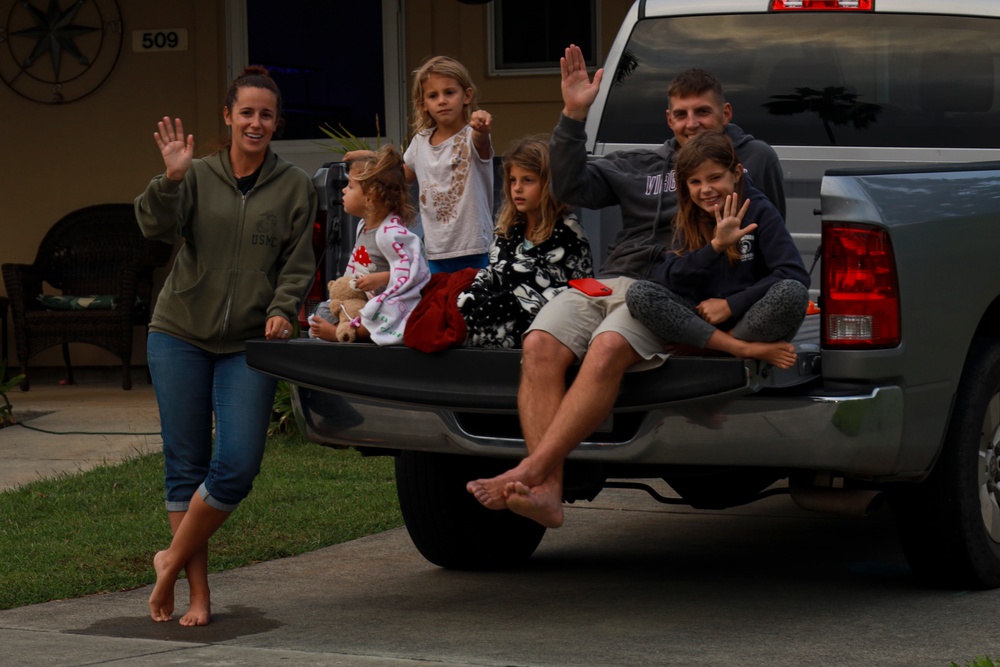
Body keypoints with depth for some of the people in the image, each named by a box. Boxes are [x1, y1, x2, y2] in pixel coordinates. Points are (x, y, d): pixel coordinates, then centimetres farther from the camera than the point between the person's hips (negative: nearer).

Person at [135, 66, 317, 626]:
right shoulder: (198, 176, 5)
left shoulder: (296, 187, 6)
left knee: (237, 467, -11)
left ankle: (173, 560, 9)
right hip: (181, 335, 0)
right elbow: (159, 228, -10)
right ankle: (198, 594, 10)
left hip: (249, 344, 0)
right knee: (186, 467, 2)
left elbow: (298, 264, 5)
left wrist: (282, 311, -12)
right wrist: (171, 179, -26)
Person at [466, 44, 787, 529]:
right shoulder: (639, 166, 26)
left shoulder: (754, 160, 17)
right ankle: (547, 491, -37)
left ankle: (528, 471, -42)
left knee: (608, 348, -37)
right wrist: (574, 117, 6)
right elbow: (569, 187, 16)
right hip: (608, 282, 4)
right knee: (540, 345, -28)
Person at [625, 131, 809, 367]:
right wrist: (716, 245, -20)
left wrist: (731, 305, -15)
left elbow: (795, 276, -14)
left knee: (792, 293, -34)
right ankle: (747, 349, -24)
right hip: (703, 319, 3)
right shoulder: (687, 222, 8)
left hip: (752, 320, -3)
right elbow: (666, 283, -8)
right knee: (637, 292, -22)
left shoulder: (758, 210, -2)